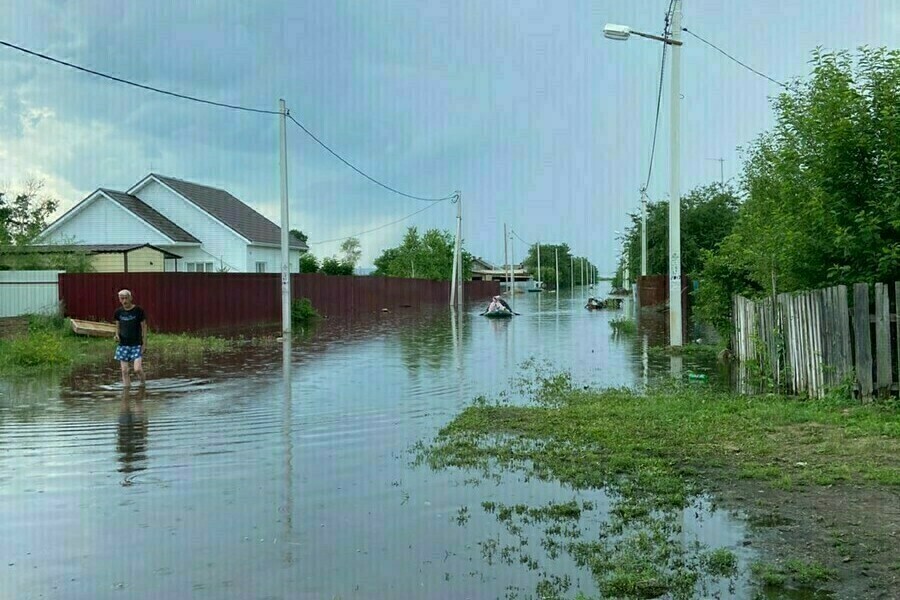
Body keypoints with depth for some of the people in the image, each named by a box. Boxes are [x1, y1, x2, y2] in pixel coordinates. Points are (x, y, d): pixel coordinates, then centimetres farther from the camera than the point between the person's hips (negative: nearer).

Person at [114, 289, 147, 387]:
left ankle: (143, 384, 12)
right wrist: (117, 335, -5)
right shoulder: (118, 312, 4)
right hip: (123, 344, 3)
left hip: (136, 344, -3)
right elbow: (117, 326, 17)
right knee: (124, 371, 1)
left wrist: (144, 343, -4)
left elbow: (144, 326, -1)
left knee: (137, 369, -13)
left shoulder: (138, 310, -6)